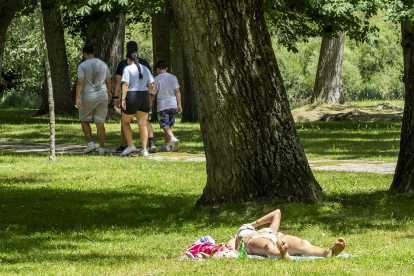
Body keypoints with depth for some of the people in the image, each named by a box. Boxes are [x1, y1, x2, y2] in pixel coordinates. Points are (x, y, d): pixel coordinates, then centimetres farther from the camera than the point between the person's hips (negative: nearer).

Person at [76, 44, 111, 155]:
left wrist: (77, 97, -19)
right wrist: (108, 94, 25)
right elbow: (109, 81, 10)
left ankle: (90, 143, 2)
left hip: (88, 97, -3)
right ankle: (101, 148, 1)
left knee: (84, 120, 14)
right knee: (100, 123, 5)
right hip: (102, 97, 3)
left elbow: (80, 82, -17)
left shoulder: (82, 66, -7)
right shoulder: (103, 65, 6)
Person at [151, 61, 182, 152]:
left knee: (165, 125, -11)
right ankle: (166, 145, 18)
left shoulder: (157, 79, -3)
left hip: (162, 105, -5)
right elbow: (177, 91, 3)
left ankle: (173, 138, -36)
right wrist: (179, 104, 4)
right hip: (172, 104, 5)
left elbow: (153, 94, 0)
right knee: (168, 125, 15)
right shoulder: (173, 77, 7)